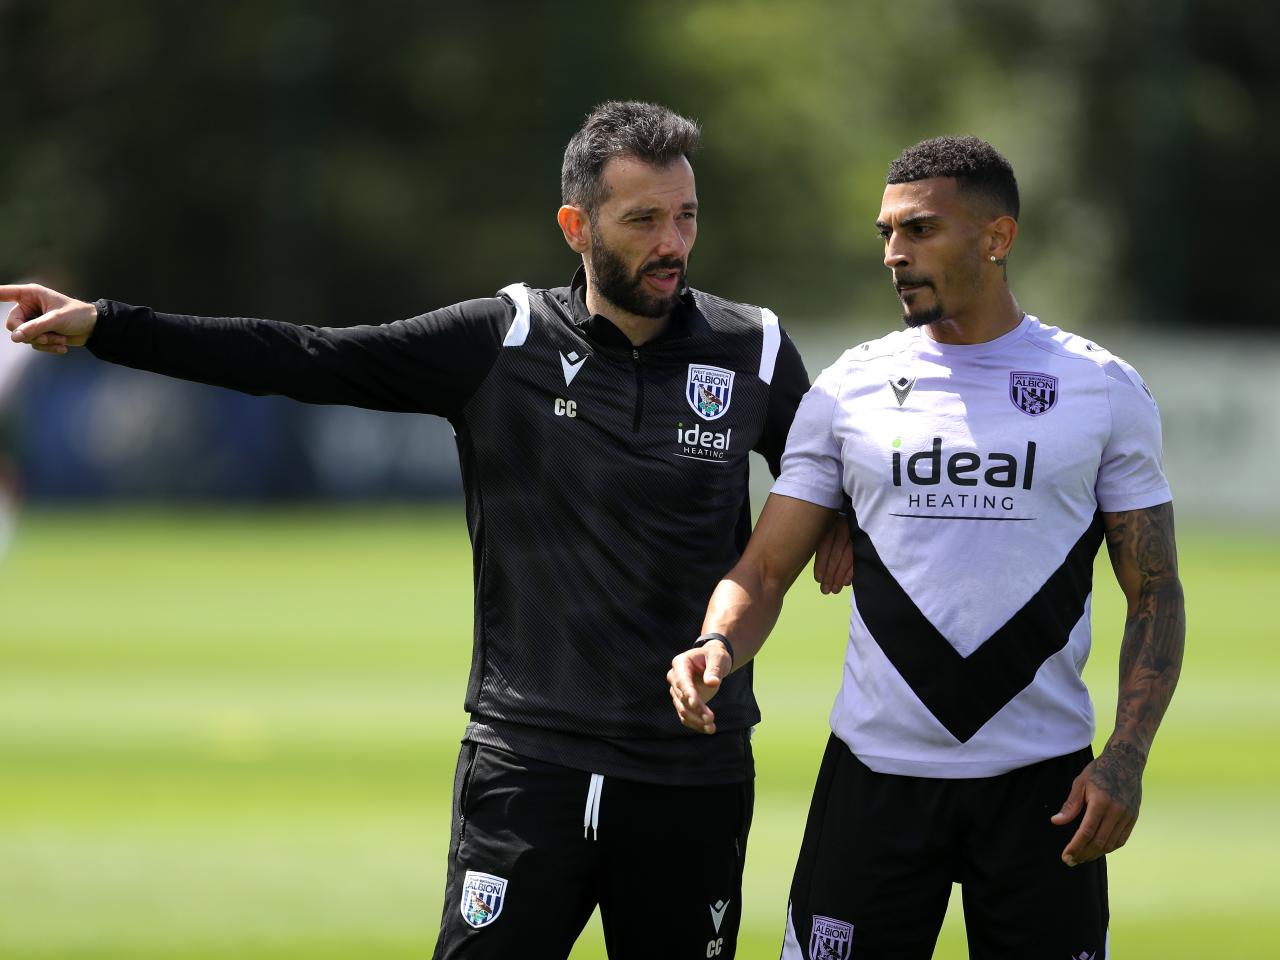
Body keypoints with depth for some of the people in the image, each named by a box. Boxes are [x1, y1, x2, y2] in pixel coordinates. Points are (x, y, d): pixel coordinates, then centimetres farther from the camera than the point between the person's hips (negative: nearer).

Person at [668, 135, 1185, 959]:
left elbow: (1154, 594, 4)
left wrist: (1126, 760, -8)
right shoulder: (849, 390, 6)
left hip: (1041, 783, -1)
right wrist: (718, 647, -17)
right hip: (877, 769, 1)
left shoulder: (1105, 391, 3)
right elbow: (764, 573, 6)